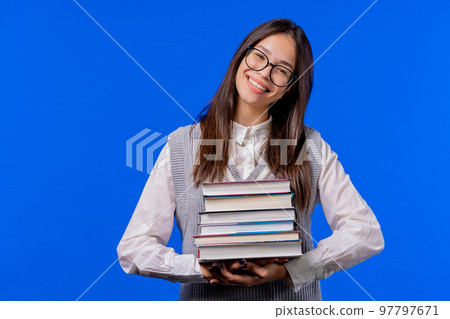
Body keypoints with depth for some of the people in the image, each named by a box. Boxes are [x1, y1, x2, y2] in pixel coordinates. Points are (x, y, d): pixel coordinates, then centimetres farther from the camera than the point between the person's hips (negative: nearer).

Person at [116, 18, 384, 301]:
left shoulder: (312, 148, 4)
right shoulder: (181, 146, 2)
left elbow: (367, 233, -3)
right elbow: (132, 248, 0)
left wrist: (289, 271, -13)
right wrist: (203, 269, -14)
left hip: (292, 299, 0)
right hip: (208, 299, 1)